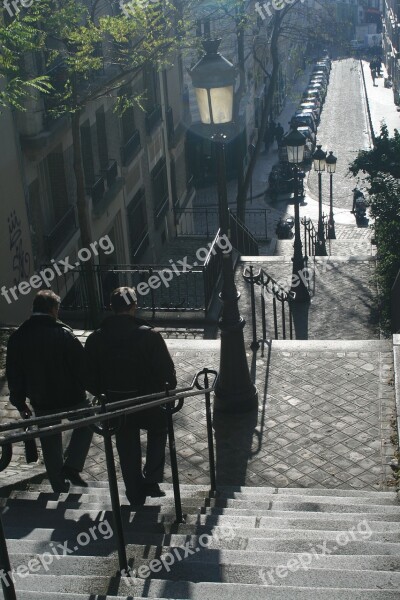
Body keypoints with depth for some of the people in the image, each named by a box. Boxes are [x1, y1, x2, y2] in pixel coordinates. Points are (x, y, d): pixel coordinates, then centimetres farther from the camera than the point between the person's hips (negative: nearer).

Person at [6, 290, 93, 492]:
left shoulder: (17, 337, -4)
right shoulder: (64, 333, -15)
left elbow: (13, 375, 2)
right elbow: (82, 365, -12)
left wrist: (19, 402, 11)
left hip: (41, 403, 3)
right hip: (71, 398, -3)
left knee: (51, 448, 17)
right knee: (86, 423, 25)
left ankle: (60, 489, 26)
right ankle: (71, 466, 12)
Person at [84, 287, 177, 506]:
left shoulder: (95, 339, -8)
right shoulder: (149, 335, -19)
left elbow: (90, 377, -1)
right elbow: (167, 371, -15)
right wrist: (168, 389, 5)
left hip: (116, 405, 2)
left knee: (127, 450, 20)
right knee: (158, 429, 27)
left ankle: (135, 494, 30)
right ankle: (151, 480, 16)